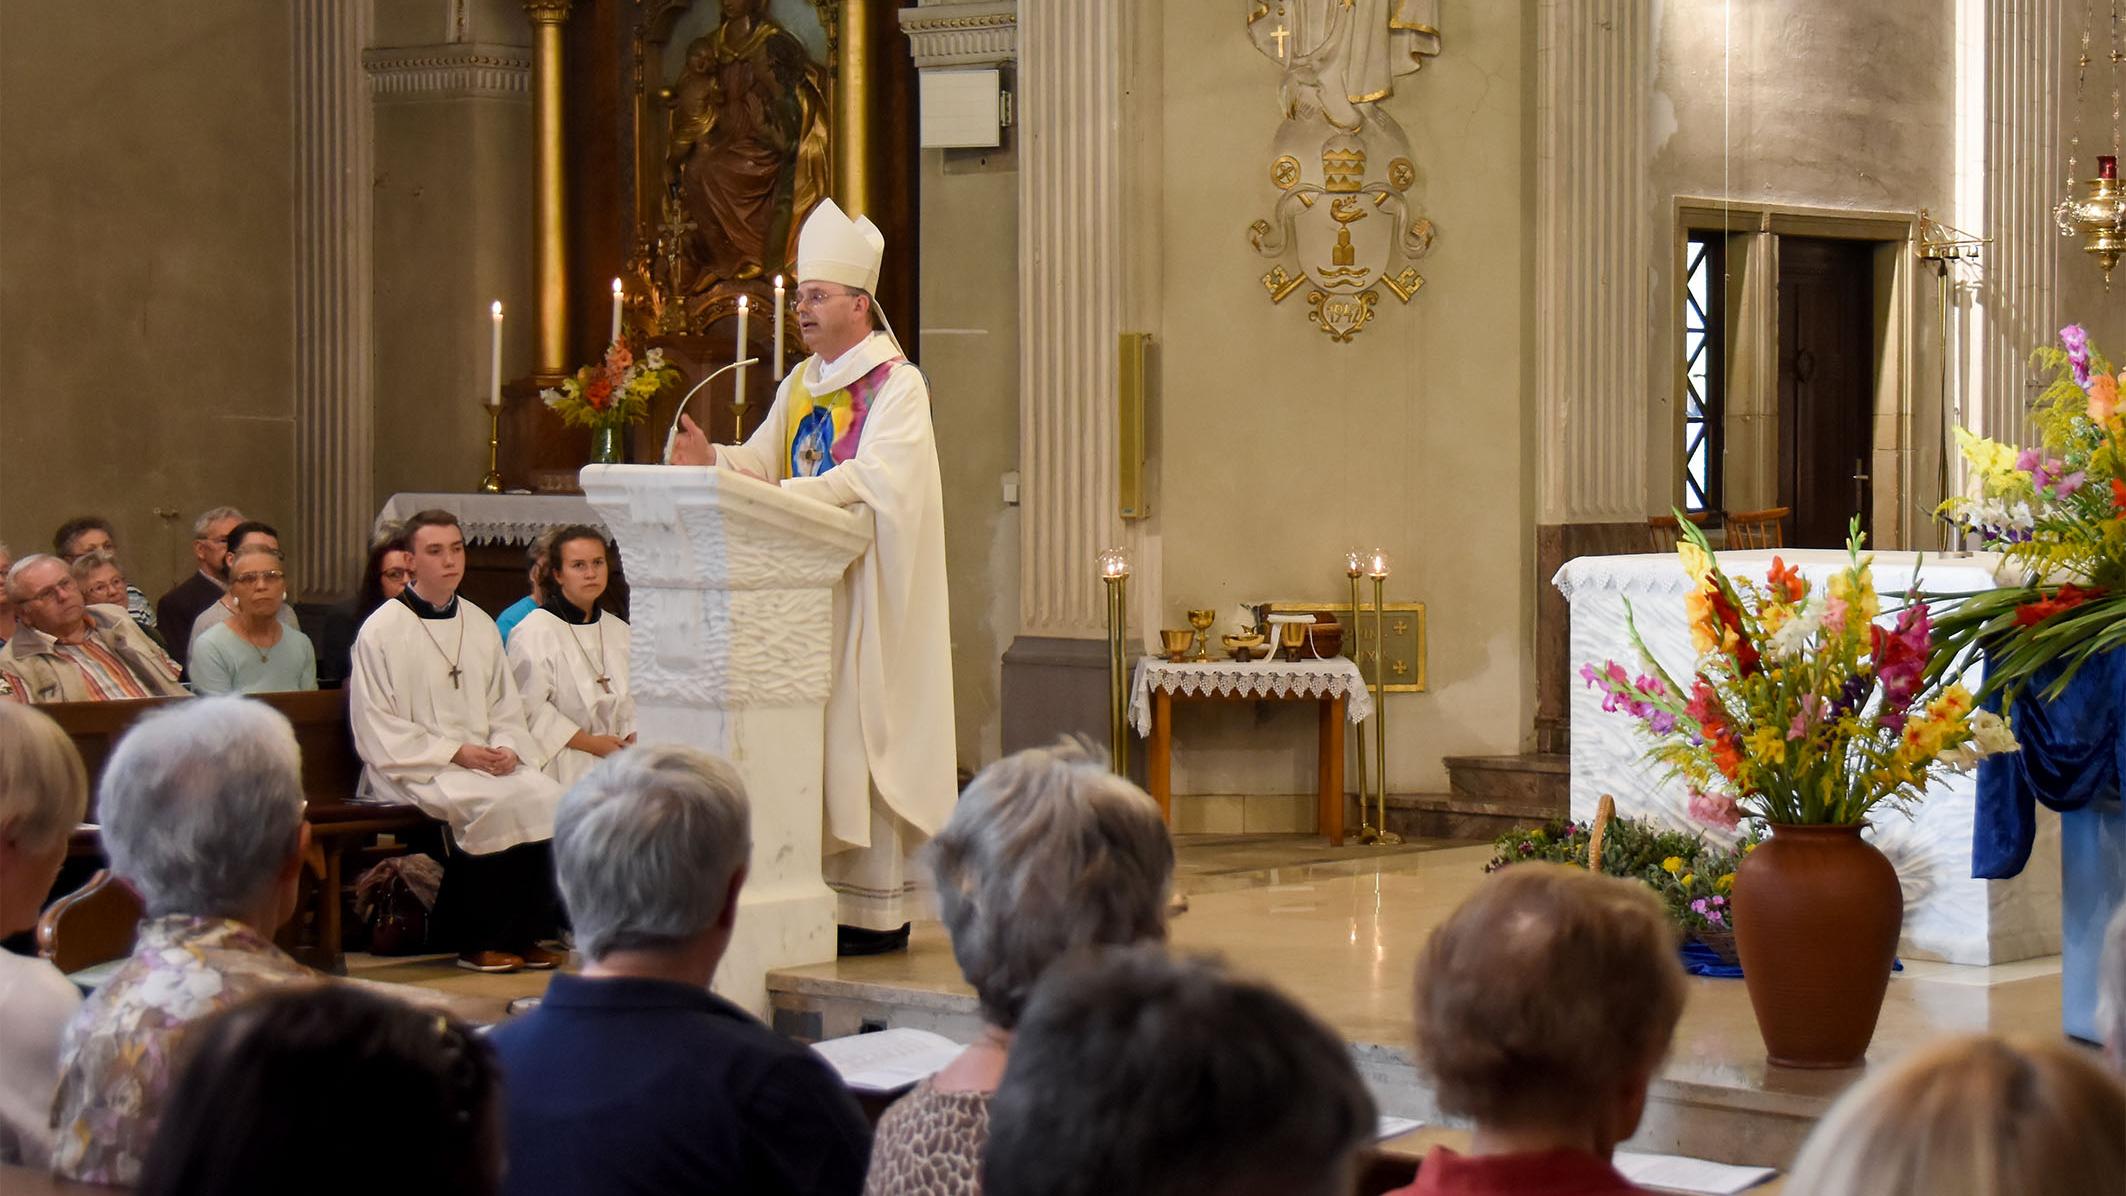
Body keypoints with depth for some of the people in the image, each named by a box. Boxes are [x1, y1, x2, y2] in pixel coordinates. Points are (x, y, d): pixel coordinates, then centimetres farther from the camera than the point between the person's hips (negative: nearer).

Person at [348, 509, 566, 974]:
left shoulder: (480, 626, 15)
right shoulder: (381, 631, -3)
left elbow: (506, 708, 18)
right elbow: (377, 732, -7)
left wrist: (508, 749, -6)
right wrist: (455, 752, -15)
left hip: (487, 763, 5)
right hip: (415, 771, -5)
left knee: (547, 797, -23)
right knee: (496, 803, -31)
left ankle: (526, 935, -10)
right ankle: (477, 941, -15)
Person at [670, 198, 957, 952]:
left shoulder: (897, 386, -7)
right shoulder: (802, 383, 16)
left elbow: (874, 477, -20)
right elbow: (765, 458, 10)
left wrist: (786, 494, -28)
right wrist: (714, 459, -10)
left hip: (868, 586, -7)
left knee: (864, 733, -8)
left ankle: (878, 911, -5)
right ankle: (822, 893, 6)